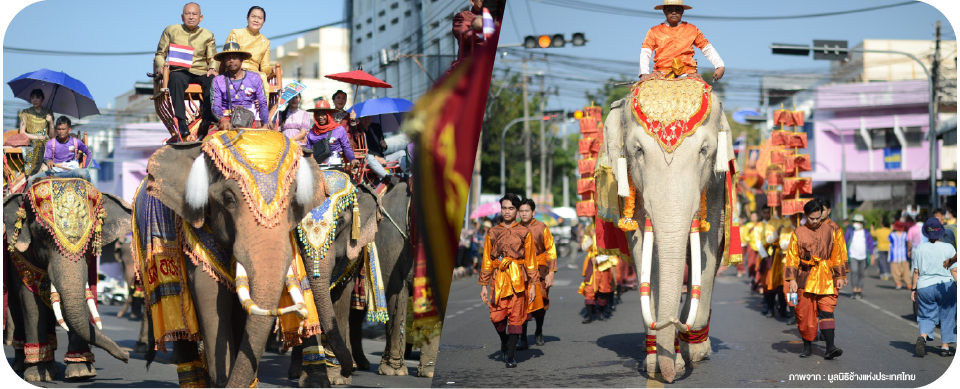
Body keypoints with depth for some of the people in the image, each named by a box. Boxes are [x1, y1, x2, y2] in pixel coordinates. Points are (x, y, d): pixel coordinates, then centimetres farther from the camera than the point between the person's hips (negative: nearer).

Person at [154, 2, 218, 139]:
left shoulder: (207, 35, 18)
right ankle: (180, 121, -45)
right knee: (176, 80, -39)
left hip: (201, 71, 1)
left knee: (214, 81, -34)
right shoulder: (170, 31, 15)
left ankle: (207, 122, -35)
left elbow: (212, 58, 17)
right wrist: (161, 65, -7)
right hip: (179, 71, -1)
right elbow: (160, 54, 16)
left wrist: (212, 69, -7)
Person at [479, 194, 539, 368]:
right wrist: (483, 285, 7)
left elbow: (531, 260, 7)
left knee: (516, 317, -3)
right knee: (496, 316, -6)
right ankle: (504, 341, 26)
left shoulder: (524, 232, 6)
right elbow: (486, 261, 11)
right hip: (498, 278, 1)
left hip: (518, 279, -1)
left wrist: (533, 285, 2)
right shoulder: (492, 233, 9)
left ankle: (511, 356, 5)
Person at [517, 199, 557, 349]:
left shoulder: (542, 228, 0)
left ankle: (539, 332, 31)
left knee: (541, 304, 6)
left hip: (539, 270, -1)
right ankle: (523, 339, -5)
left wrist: (551, 273, -5)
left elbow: (551, 251, 2)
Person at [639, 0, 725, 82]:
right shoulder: (654, 31, 14)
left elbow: (707, 49, 20)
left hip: (687, 71, 0)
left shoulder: (692, 30, 18)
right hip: (662, 72, 0)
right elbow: (645, 53, 6)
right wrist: (644, 73, -11)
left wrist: (720, 66, 6)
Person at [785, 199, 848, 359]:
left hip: (826, 280, 0)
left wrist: (840, 276, 9)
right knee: (805, 313, 2)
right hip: (805, 279, 0)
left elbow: (837, 255, 12)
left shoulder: (829, 231, 6)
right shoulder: (798, 233, 2)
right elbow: (792, 258, 2)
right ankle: (808, 346, 16)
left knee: (827, 311, -9)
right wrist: (792, 279, -5)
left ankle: (830, 347, -16)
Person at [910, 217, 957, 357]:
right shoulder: (948, 248, -5)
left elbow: (916, 271, 2)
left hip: (924, 287, 2)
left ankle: (923, 336, -18)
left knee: (927, 316, 10)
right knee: (946, 316, 11)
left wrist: (914, 289, 9)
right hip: (945, 286, -1)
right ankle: (945, 346, 12)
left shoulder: (920, 249, 0)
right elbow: (954, 270, -6)